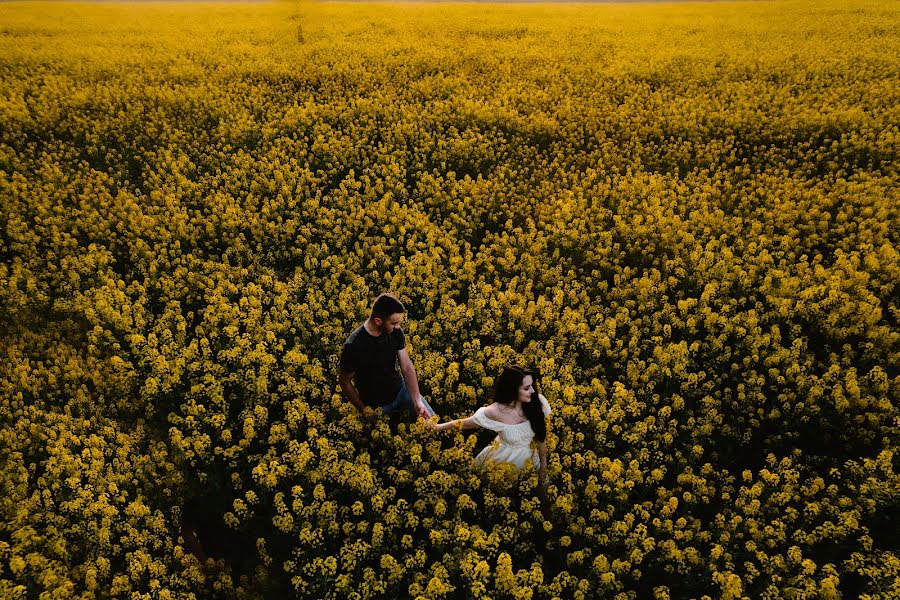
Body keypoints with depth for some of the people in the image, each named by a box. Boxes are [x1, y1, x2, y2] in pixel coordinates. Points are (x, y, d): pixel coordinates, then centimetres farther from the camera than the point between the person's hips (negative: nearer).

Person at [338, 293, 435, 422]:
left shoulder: (396, 331, -17)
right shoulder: (353, 346, -31)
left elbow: (407, 367, -11)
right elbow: (344, 382, -16)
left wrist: (417, 401, -20)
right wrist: (364, 410, -14)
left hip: (400, 390, 4)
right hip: (376, 405, -4)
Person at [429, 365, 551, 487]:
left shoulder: (538, 402, -23)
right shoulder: (496, 411, -29)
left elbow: (541, 436, -7)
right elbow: (467, 422, -11)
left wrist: (543, 463, 3)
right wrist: (440, 426, -5)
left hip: (529, 459, 2)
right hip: (502, 459, -2)